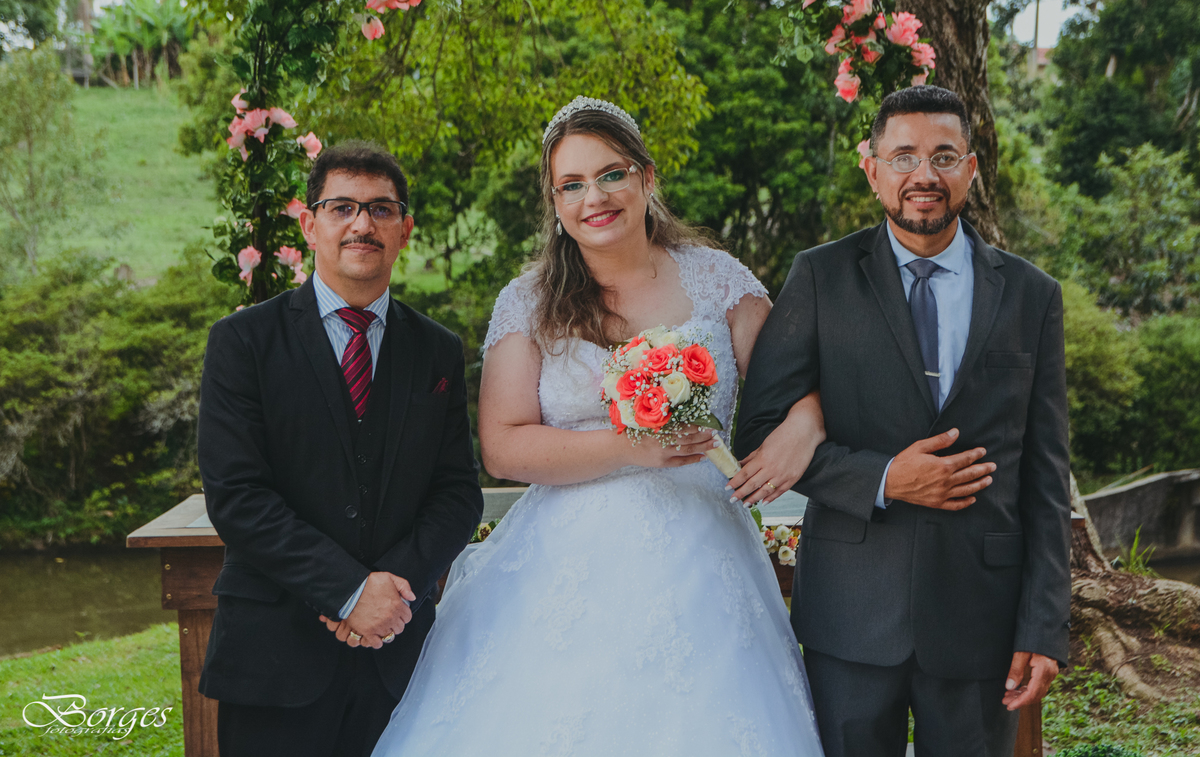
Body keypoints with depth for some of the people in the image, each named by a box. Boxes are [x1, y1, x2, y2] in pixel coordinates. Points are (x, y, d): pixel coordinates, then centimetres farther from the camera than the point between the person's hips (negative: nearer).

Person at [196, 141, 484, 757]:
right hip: (275, 656, -2)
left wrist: (397, 580, -13)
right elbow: (235, 494, -10)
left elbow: (459, 491, 4)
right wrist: (348, 590, -16)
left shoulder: (438, 352, 8)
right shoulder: (242, 341, -2)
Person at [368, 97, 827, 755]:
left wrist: (797, 434, -18)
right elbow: (502, 448, -4)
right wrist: (628, 448, -16)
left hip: (696, 566, 1)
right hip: (565, 570, 0)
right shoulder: (528, 303, 4)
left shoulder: (717, 279, 7)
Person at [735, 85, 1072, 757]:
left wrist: (1044, 631, -3)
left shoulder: (1032, 295, 4)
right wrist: (881, 480, -16)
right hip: (852, 610, -1)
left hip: (980, 619, 1)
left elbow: (1045, 476, 3)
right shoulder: (821, 278, -1)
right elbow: (762, 430, -3)